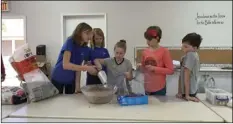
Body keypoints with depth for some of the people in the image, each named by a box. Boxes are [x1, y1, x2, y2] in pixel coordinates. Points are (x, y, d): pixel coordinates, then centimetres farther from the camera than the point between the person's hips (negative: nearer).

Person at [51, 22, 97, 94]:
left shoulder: (85, 49, -6)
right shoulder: (70, 42, -22)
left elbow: (78, 67, -1)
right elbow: (65, 65, -33)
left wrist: (78, 84, -9)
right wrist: (86, 68, -37)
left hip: (71, 79, 5)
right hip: (58, 79, -5)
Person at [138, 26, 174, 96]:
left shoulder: (164, 51, -9)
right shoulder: (145, 52, 3)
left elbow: (170, 70, -11)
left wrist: (154, 69, -19)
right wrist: (140, 66, -8)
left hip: (159, 88, -4)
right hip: (147, 88, 4)